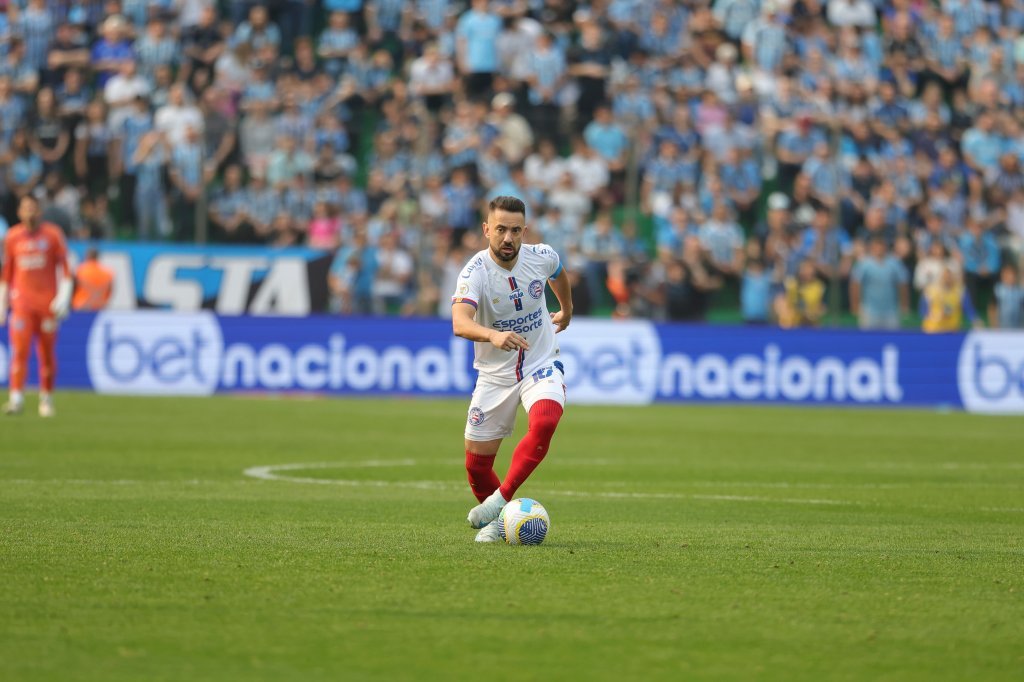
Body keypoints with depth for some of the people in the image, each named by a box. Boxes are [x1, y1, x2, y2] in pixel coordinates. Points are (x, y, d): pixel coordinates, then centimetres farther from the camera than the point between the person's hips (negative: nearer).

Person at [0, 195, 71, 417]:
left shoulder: (52, 234, 2)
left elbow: (64, 267, 2)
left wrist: (64, 296, -9)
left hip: (48, 302, 0)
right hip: (22, 302, 0)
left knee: (47, 353, 3)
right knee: (19, 350, -12)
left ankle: (46, 400, 13)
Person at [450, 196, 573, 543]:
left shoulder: (542, 257, -11)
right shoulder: (475, 272, -23)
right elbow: (460, 323, -41)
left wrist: (566, 311, 33)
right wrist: (492, 335, -61)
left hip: (541, 364, 1)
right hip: (495, 373, -1)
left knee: (544, 421, -31)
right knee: (476, 463, 3)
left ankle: (500, 500, -24)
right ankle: (496, 522, 31)